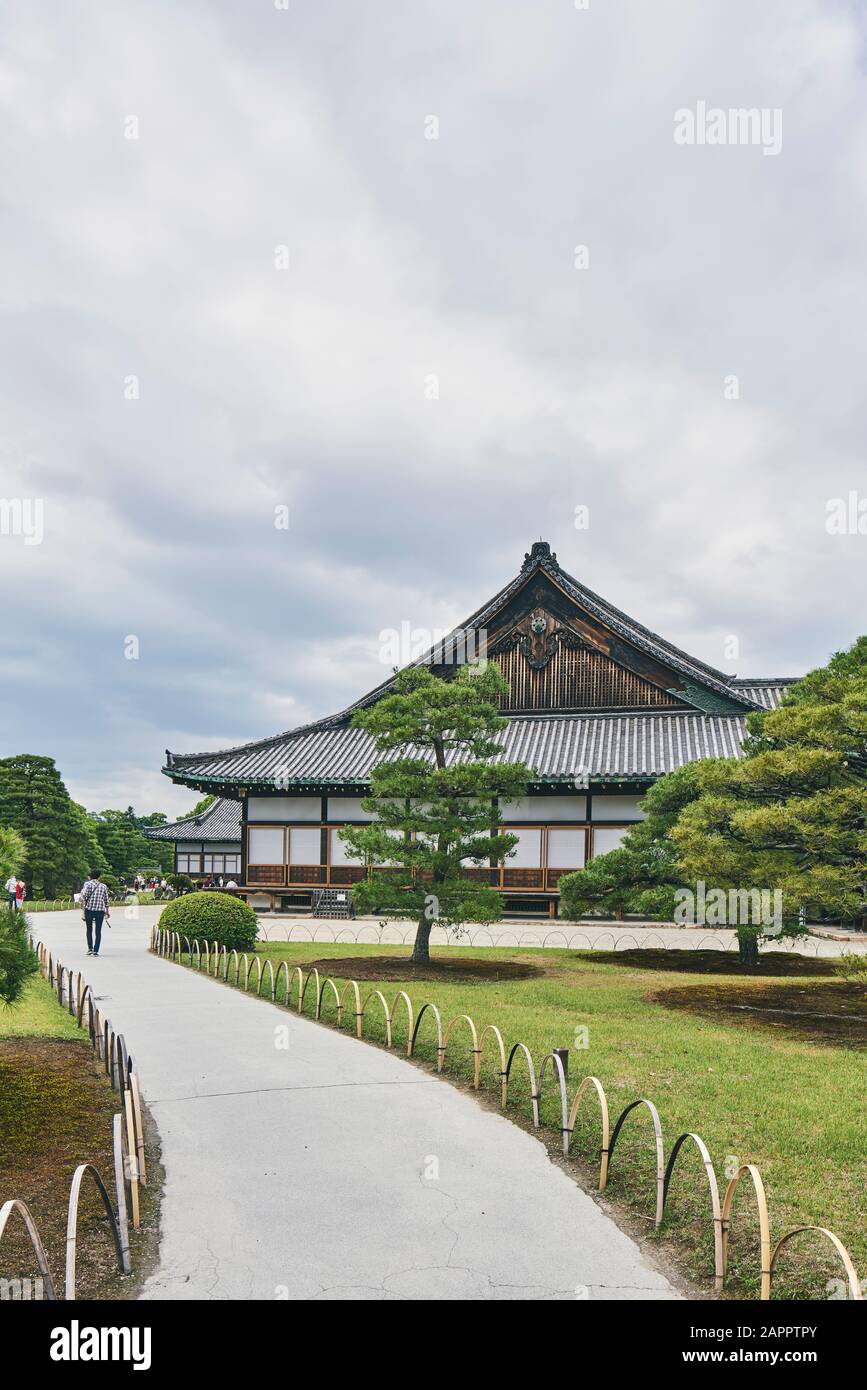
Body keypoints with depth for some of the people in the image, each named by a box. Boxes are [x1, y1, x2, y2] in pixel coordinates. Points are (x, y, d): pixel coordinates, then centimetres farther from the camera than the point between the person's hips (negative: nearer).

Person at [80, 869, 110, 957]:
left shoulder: (88, 884, 2)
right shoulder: (103, 886, 11)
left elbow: (84, 894, -15)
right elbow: (106, 900, 14)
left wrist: (83, 903, -2)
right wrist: (107, 911, 23)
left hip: (89, 910, -1)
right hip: (100, 910, 2)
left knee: (89, 930, 15)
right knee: (98, 931, 4)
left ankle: (90, 948, 11)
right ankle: (96, 951, -1)